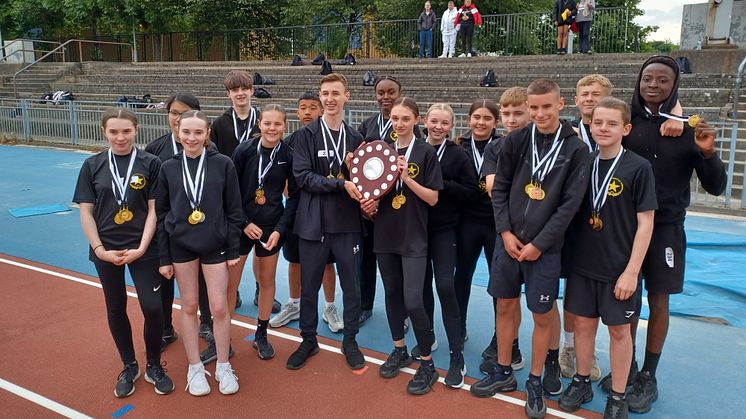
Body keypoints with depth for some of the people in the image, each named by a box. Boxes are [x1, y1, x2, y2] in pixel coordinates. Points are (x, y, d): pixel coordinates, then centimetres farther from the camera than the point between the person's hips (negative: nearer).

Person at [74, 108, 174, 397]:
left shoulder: (150, 164, -5)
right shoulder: (92, 166, 0)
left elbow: (153, 210, -6)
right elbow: (86, 212, 1)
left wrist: (141, 249, -12)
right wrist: (100, 250, -8)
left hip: (142, 249, -2)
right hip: (106, 251, 2)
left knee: (152, 308, -6)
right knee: (115, 309, 12)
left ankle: (154, 366, 18)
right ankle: (129, 367, 32)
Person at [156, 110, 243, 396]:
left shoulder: (223, 164, -6)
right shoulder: (169, 168, 0)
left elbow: (234, 210, -2)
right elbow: (162, 214, 4)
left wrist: (233, 249, -2)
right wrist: (164, 257, 3)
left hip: (215, 245, -1)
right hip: (181, 246, 2)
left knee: (219, 307, 3)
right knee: (189, 306, 11)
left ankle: (223, 367, 23)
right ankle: (195, 368, 27)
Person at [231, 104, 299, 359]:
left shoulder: (289, 156, -5)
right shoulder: (244, 151, -8)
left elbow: (294, 196, -1)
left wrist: (280, 229, -8)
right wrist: (244, 223, -10)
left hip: (272, 227, 1)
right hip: (241, 225, -1)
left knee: (267, 279, 11)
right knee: (229, 282, 0)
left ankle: (261, 335, 27)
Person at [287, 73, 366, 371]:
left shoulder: (355, 138, 7)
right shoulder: (306, 135, -2)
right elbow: (303, 176, -11)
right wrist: (341, 184, -19)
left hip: (348, 223, 2)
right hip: (314, 223, -2)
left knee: (352, 286, 9)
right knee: (309, 286, 11)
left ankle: (350, 341, 28)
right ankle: (308, 341, 30)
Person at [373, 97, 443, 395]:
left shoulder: (425, 152, -6)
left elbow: (433, 198, -8)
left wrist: (407, 178, -20)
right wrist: (369, 203, -7)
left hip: (413, 236, -5)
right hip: (386, 233, 5)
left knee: (413, 301, -10)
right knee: (392, 294, 13)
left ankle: (427, 363, 8)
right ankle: (399, 350, 31)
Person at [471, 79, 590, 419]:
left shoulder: (575, 149, -6)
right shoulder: (514, 141, 1)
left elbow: (570, 203, -8)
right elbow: (499, 189, 4)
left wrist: (539, 243, -11)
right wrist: (505, 232, -5)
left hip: (545, 247, -2)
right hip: (508, 240, 3)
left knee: (543, 314, 5)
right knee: (505, 305, 12)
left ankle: (536, 382, 24)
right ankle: (503, 372, 30)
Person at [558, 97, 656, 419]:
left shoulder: (638, 168, -10)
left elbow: (645, 223, -10)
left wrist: (631, 271, -13)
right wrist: (569, 255, 2)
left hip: (619, 269, -3)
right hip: (583, 264, 4)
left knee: (619, 330, 10)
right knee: (583, 323, 14)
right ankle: (581, 383, 33)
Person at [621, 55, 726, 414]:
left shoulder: (687, 129, -4)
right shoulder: (625, 122, -3)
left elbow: (716, 187, -3)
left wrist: (707, 153, -20)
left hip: (665, 227, -1)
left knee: (658, 302, 8)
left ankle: (648, 377, 24)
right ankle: (626, 366, 31)